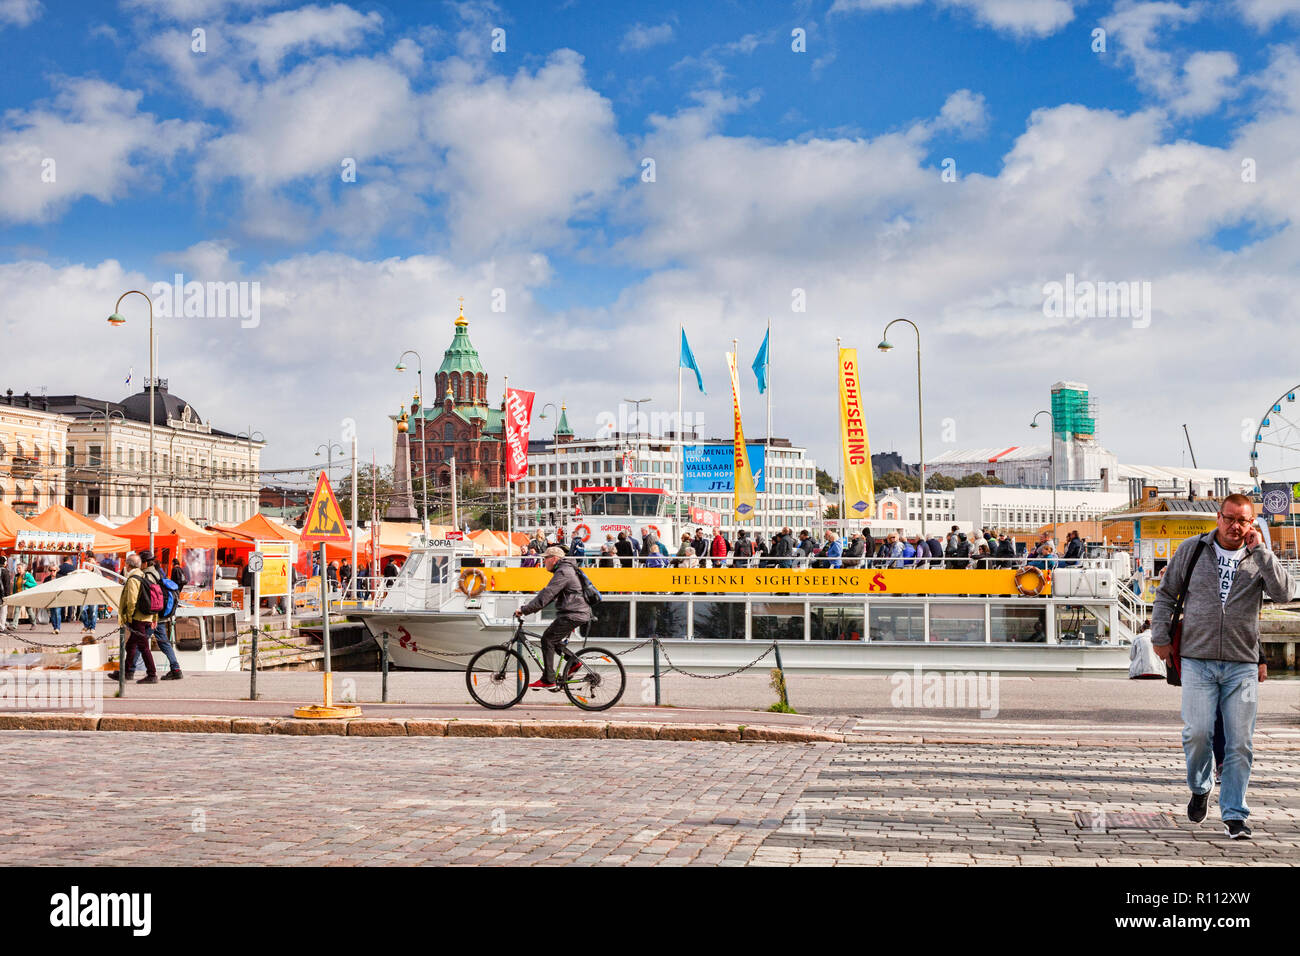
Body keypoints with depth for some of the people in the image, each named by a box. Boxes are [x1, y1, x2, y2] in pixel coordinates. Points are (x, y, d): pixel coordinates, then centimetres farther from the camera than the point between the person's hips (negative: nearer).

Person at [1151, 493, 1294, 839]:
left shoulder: (1260, 559, 6)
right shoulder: (1192, 550, 6)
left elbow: (1284, 593, -11)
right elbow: (1166, 594, 13)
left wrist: (1259, 550, -12)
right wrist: (1160, 637, 7)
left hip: (1242, 664, 1)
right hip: (1197, 661, -1)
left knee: (1240, 742, 0)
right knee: (1197, 733, -9)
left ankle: (1234, 815, 11)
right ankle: (1199, 788, 21)